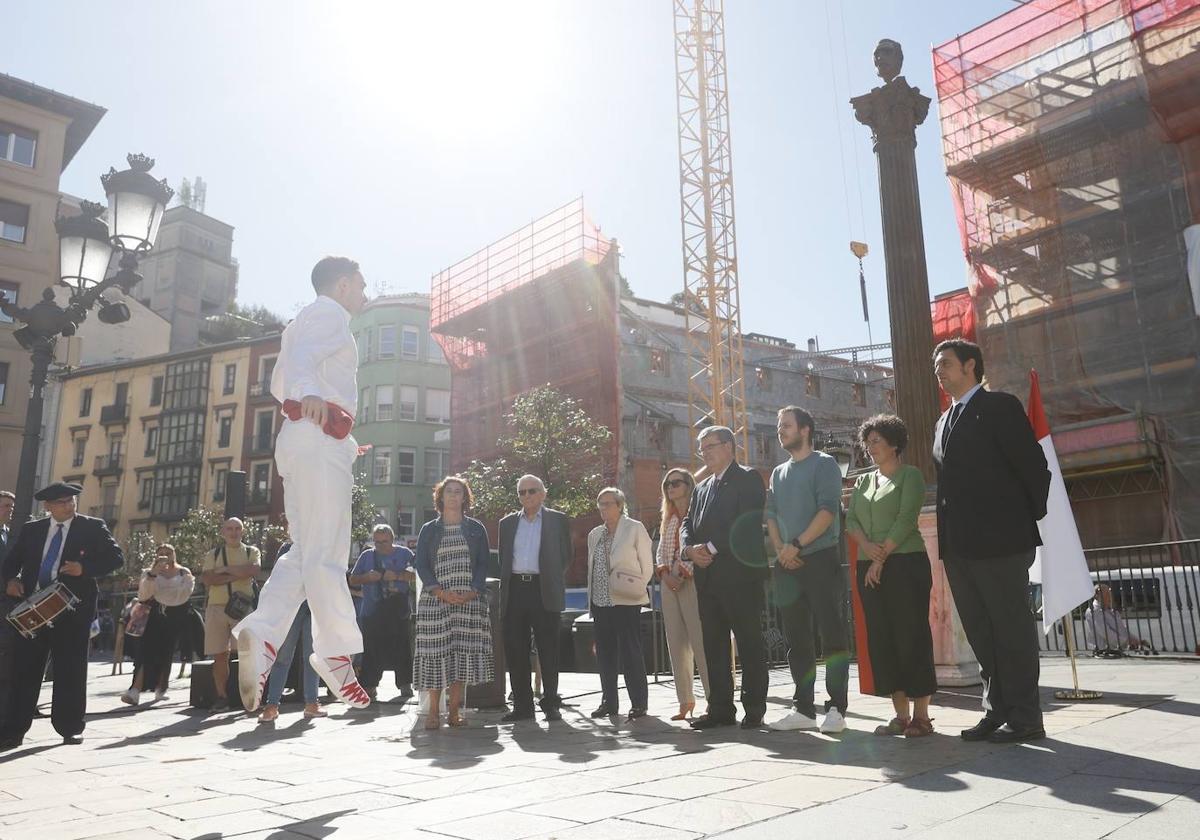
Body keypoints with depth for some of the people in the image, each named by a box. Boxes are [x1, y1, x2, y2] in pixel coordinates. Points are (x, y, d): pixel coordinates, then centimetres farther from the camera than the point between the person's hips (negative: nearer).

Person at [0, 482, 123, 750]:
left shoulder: (92, 527, 2)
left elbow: (116, 557, -3)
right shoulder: (31, 529, 12)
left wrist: (85, 568, -17)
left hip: (73, 606, -3)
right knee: (25, 669, 4)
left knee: (70, 670, 4)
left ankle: (70, 727, 14)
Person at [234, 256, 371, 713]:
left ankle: (262, 633, -10)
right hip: (321, 439, -10)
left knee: (306, 551, 5)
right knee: (325, 551, -11)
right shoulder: (330, 314, 2)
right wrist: (309, 393, -40)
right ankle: (336, 654, -9)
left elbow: (279, 383, 37)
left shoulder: (305, 320, 32)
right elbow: (302, 357, -19)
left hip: (300, 439, 10)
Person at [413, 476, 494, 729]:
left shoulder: (476, 529, 11)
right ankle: (433, 710, 5)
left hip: (469, 600, 1)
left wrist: (474, 591, -9)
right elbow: (421, 564, 3)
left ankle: (455, 709, 6)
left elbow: (483, 563, 7)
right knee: (435, 650, -4)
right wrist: (441, 592, -11)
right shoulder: (429, 530, 9)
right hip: (435, 600, 0)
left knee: (464, 650, -3)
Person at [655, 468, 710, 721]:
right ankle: (686, 702, 13)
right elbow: (660, 553, 17)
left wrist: (683, 574, -16)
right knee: (676, 644, 6)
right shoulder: (667, 520, 19)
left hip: (692, 581, -7)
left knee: (701, 642, -11)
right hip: (669, 584, 7)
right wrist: (664, 573, -2)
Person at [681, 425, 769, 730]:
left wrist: (711, 548, -15)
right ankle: (720, 709, 16)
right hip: (707, 577, 7)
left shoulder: (748, 478, -1)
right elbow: (687, 524, 17)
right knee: (714, 646, 9)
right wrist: (690, 549, -5)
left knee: (750, 644, -1)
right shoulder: (701, 488, 22)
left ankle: (754, 710, 6)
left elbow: (748, 522, -14)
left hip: (739, 576, -7)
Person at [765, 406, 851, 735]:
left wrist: (796, 545, -17)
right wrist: (780, 550, -3)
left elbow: (828, 510, -12)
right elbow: (771, 516, 14)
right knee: (797, 639, 8)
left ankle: (836, 708, 1)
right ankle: (803, 709, 14)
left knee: (832, 634, -4)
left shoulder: (824, 464, -1)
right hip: (787, 565, 6)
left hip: (821, 559, -6)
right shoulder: (778, 473, 19)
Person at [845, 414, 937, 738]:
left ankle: (921, 715, 2)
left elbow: (906, 519, -10)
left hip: (905, 563, -6)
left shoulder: (910, 475, 1)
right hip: (869, 568, 6)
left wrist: (882, 557, -14)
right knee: (881, 639, 4)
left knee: (911, 636, -5)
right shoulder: (863, 481, 18)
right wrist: (867, 545, -11)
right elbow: (851, 520, 8)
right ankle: (901, 714, 11)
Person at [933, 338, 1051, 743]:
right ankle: (997, 712, 22)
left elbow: (1033, 464, -8)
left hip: (1001, 541, -8)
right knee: (981, 633, 12)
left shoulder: (999, 405, -4)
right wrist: (950, 535, 10)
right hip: (959, 546, 8)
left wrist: (1031, 519, -3)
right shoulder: (944, 422, 19)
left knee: (1013, 630, 1)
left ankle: (1024, 717, 10)